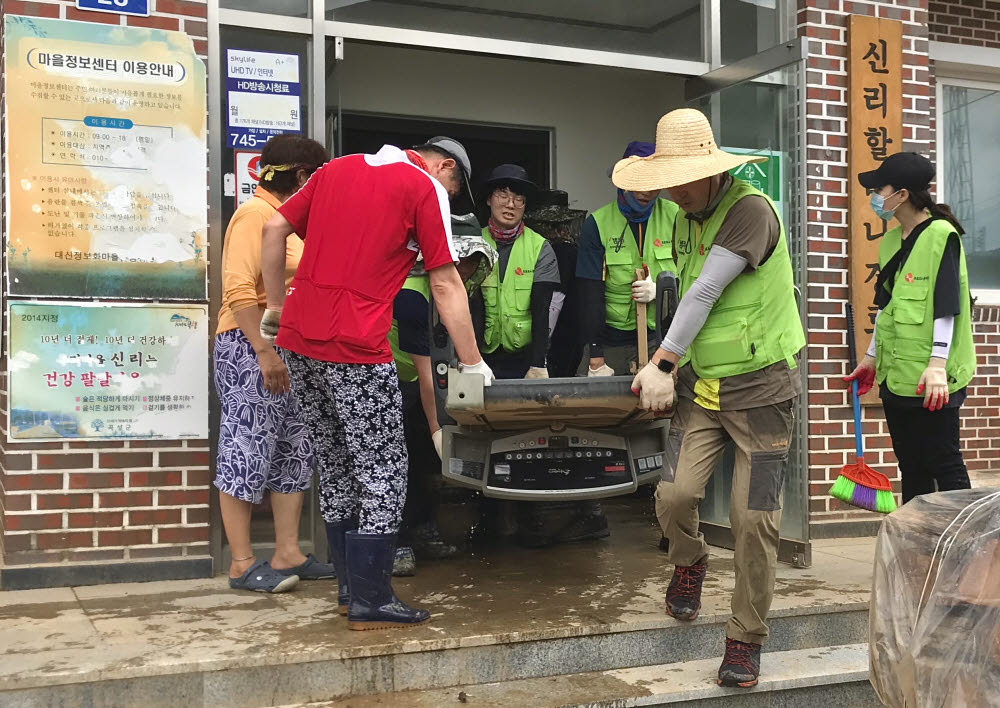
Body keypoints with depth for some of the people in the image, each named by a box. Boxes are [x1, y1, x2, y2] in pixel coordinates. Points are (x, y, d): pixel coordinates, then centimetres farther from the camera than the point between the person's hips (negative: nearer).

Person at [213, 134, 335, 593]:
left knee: (294, 450, 9)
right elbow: (238, 289, -20)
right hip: (249, 343, -10)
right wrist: (264, 352, -25)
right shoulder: (255, 214, -10)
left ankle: (288, 554, 15)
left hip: (284, 345, 10)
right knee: (247, 451, -6)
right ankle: (242, 565, 0)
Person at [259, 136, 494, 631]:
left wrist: (277, 305, 20)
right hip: (356, 349, -7)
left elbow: (274, 228, 16)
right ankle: (370, 601, 5)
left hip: (300, 341, 7)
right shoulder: (426, 187, 1)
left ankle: (351, 585, 23)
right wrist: (472, 363, 0)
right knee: (382, 476, 2)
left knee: (336, 470, 15)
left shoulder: (336, 168, 19)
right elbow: (445, 285, -3)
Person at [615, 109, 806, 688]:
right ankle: (691, 562, 26)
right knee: (674, 495, -9)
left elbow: (706, 292, -19)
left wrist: (664, 363, -15)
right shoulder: (686, 221, 10)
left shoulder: (751, 211, -16)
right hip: (702, 386, 6)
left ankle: (746, 640, 13)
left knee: (755, 521, -4)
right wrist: (677, 365, 11)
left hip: (761, 389, -6)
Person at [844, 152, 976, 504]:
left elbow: (946, 306, -16)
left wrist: (937, 364, -22)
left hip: (928, 379, -8)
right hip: (895, 373, 8)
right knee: (910, 465, 14)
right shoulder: (891, 240, 13)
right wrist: (872, 357, 22)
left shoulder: (941, 235, -10)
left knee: (943, 463, -1)